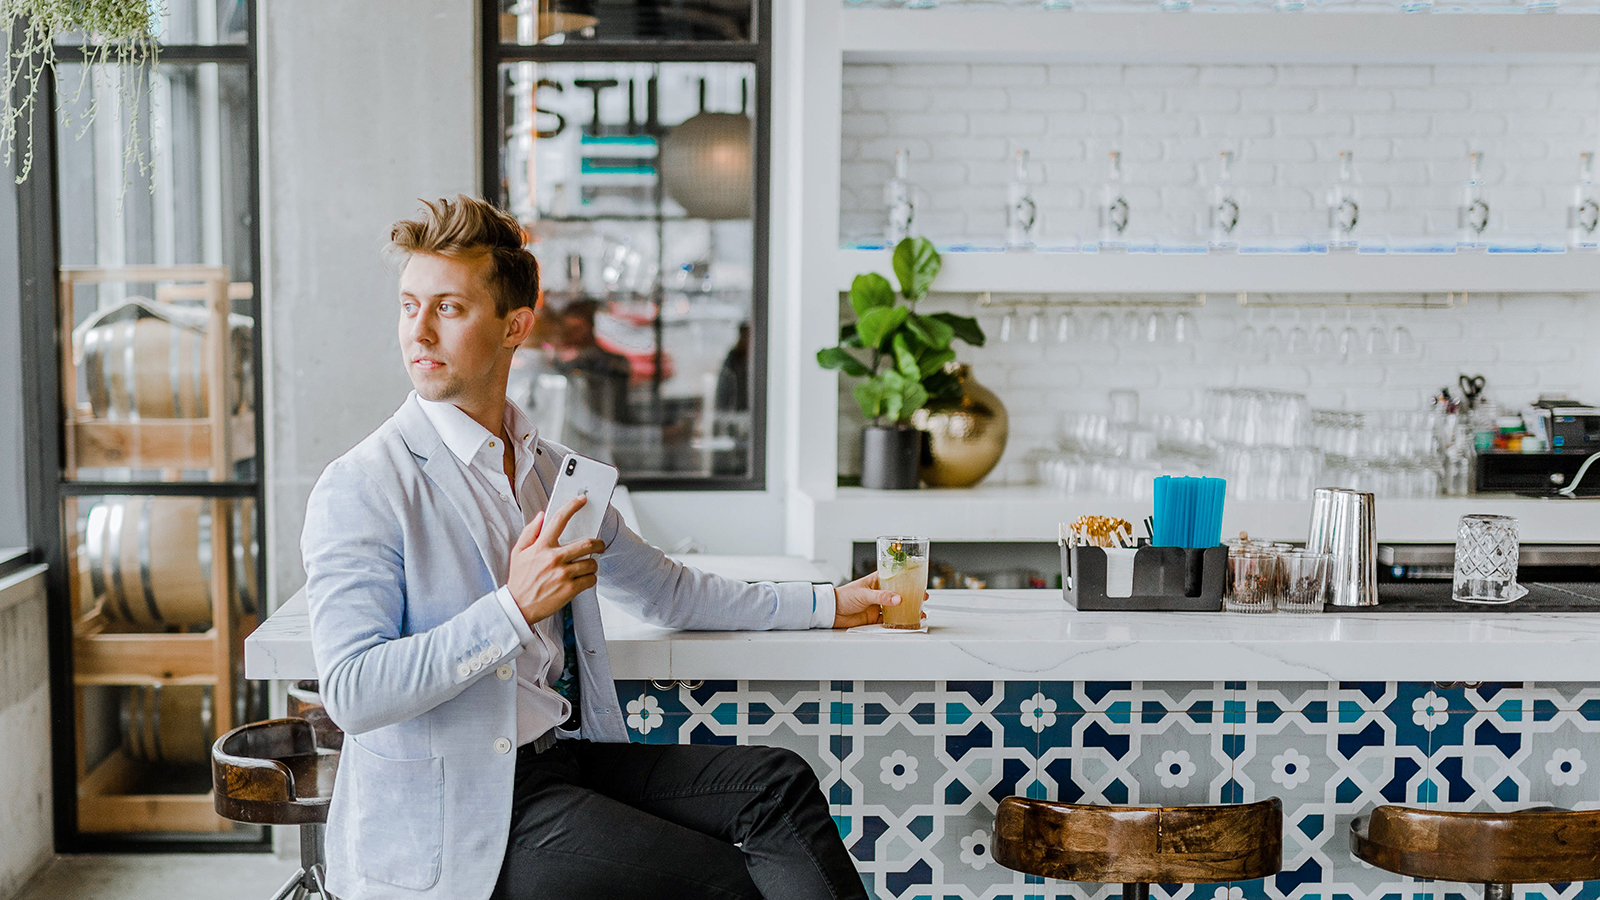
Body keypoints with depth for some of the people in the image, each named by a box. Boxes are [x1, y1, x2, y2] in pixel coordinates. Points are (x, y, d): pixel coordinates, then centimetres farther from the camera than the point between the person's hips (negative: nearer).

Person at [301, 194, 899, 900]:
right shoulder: (360, 489, -10)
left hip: (570, 754, 7)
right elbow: (351, 695, -20)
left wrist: (825, 605, 27)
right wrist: (515, 608, -24)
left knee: (778, 783, -8)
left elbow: (662, 588, 26)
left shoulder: (552, 470, 13)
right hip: (452, 822, -7)